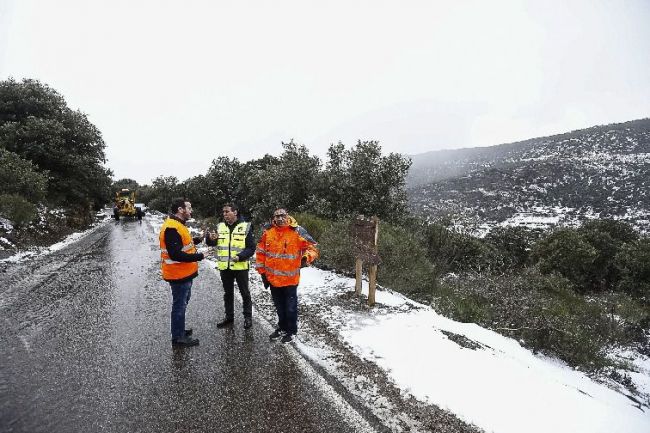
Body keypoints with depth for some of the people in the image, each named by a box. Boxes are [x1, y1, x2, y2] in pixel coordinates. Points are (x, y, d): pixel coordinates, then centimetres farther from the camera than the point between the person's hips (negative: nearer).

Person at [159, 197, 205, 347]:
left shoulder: (176, 225, 11)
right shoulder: (171, 228, -24)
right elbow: (176, 254, -29)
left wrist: (196, 240, 6)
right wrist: (198, 256, -22)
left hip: (184, 273, 11)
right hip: (179, 275, -11)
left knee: (182, 303, 22)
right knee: (180, 305, 2)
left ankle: (179, 330, 37)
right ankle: (178, 337, 15)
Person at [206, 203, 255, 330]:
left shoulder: (245, 227, -8)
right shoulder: (220, 227, 4)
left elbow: (251, 247, -8)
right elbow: (211, 243, 5)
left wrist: (240, 257, -22)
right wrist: (210, 238, -18)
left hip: (240, 266, -4)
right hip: (224, 267, 4)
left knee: (245, 292, 9)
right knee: (228, 293, 17)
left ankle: (248, 317, 23)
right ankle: (229, 316, 32)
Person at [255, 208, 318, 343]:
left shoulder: (297, 232, -13)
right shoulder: (268, 232, -2)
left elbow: (311, 247, -9)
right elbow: (260, 252, 8)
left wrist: (306, 258, -28)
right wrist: (262, 271, 7)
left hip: (290, 278, -4)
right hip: (273, 278, 4)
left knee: (290, 307, 10)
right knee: (279, 306, 21)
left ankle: (291, 331, 29)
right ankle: (282, 327, 40)